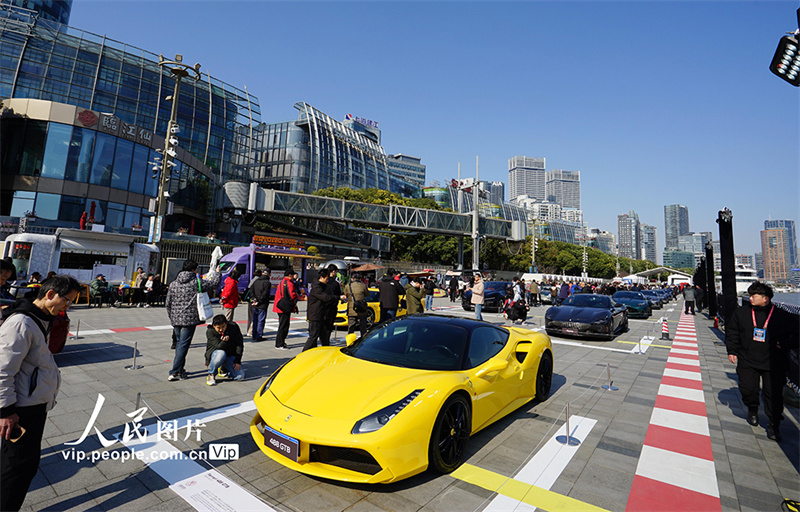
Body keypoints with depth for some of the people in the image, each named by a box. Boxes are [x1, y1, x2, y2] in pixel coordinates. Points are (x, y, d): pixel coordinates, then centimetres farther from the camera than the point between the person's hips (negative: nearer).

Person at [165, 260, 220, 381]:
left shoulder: (173, 284, 8)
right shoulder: (197, 282, -8)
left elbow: (168, 303, 10)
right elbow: (215, 283, -1)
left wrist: (172, 317, 21)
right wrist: (217, 273, 18)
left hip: (176, 320, 6)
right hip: (190, 320, -6)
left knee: (179, 344, 18)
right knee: (183, 345, -2)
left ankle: (180, 370, 26)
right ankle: (175, 373, -1)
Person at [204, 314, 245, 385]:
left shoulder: (234, 327, -10)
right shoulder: (210, 331, -14)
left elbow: (240, 344, -6)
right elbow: (218, 346, -22)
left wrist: (238, 361, -11)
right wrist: (224, 341, -44)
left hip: (231, 355, 3)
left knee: (240, 376, -14)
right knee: (221, 353, -41)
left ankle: (223, 369, 18)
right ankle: (211, 374, -12)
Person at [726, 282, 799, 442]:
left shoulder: (784, 317, -4)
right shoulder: (741, 313, 2)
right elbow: (731, 332, 11)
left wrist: (785, 344, -16)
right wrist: (731, 350, 7)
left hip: (773, 364, -2)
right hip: (747, 361, 2)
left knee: (773, 394, 1)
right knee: (747, 389, 6)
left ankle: (773, 425, 17)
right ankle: (752, 410, 35)